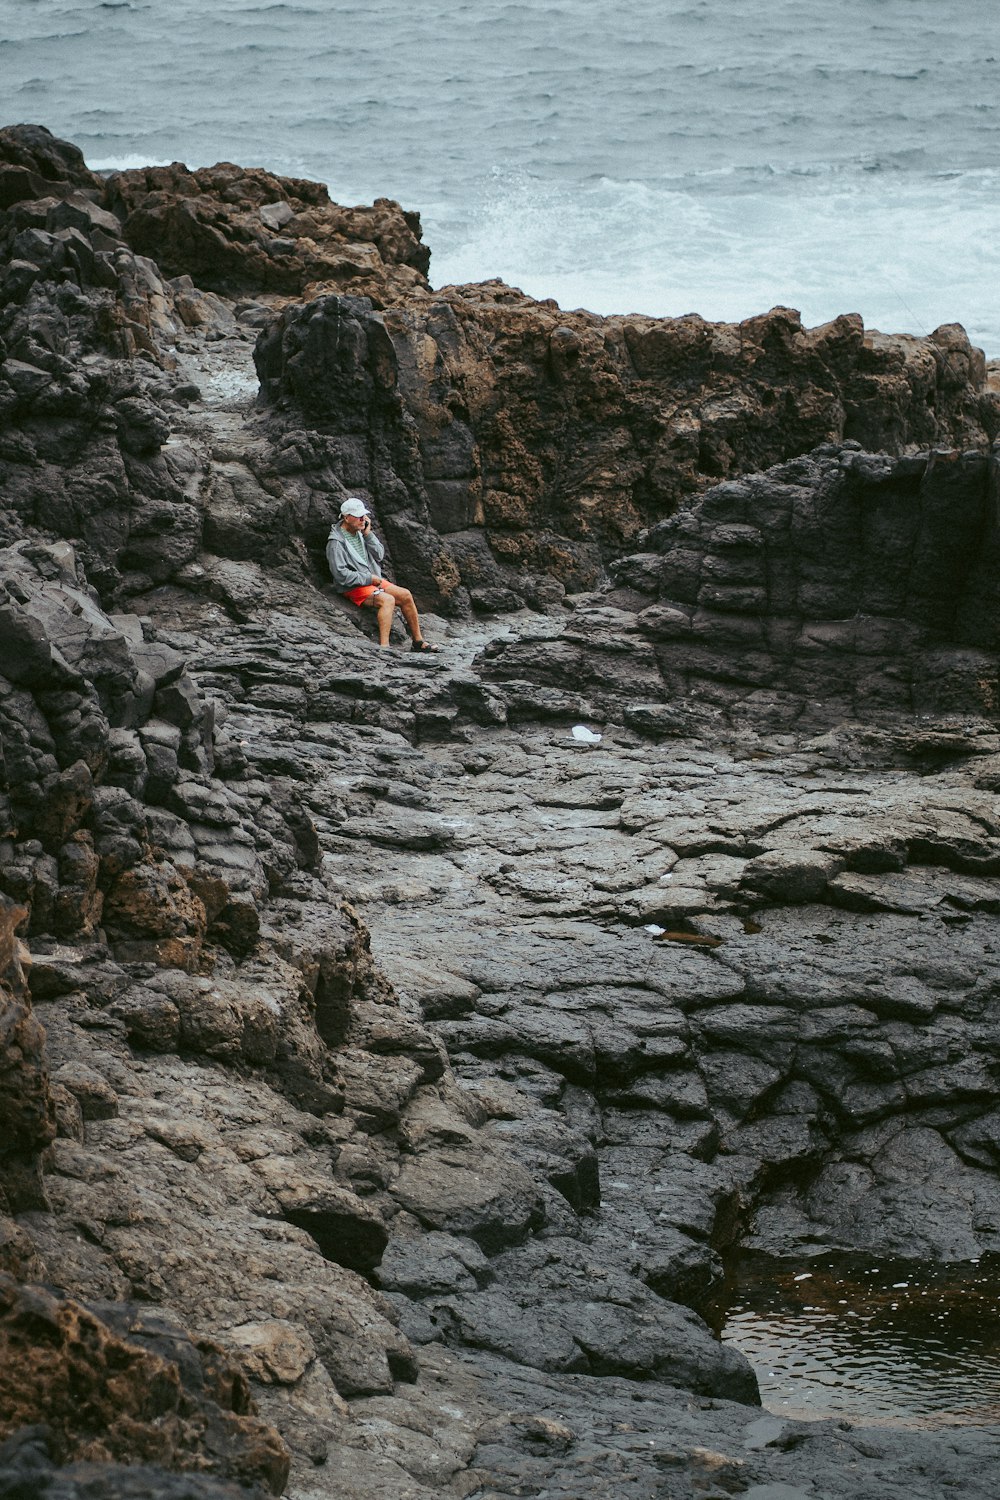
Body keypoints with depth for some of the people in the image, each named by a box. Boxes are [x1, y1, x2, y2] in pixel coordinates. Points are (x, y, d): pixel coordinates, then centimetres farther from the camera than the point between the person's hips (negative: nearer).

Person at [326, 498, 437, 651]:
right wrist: (369, 579, -17)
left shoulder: (360, 532, 8)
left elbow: (379, 555, 6)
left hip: (372, 580, 8)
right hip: (355, 588, -8)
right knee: (388, 600, -31)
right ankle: (384, 646, -41)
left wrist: (368, 534, -6)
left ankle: (418, 641, 6)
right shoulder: (336, 543, -16)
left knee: (405, 595, -3)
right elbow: (341, 575, -21)